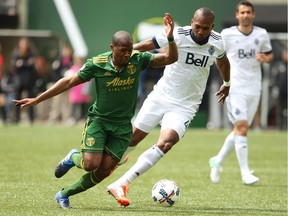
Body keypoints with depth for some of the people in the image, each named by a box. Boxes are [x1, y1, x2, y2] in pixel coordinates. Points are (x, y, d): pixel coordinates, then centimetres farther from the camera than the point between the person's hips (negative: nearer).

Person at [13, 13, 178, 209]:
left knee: (103, 171, -3)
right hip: (98, 119, -2)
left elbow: (170, 59, -13)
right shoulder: (96, 64, -13)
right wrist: (37, 100, -3)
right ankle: (73, 158, 17)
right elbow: (69, 82, -4)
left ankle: (64, 194, 17)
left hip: (122, 126, 2)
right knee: (91, 164, -20)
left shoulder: (138, 60, -10)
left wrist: (170, 38, -34)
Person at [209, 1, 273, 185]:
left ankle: (218, 161, 28)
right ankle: (245, 172, -13)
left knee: (240, 129, 8)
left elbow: (269, 54, 18)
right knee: (241, 126, -15)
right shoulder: (227, 34, -2)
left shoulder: (262, 34, 7)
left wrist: (265, 58, -4)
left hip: (254, 87, 4)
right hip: (235, 86, -4)